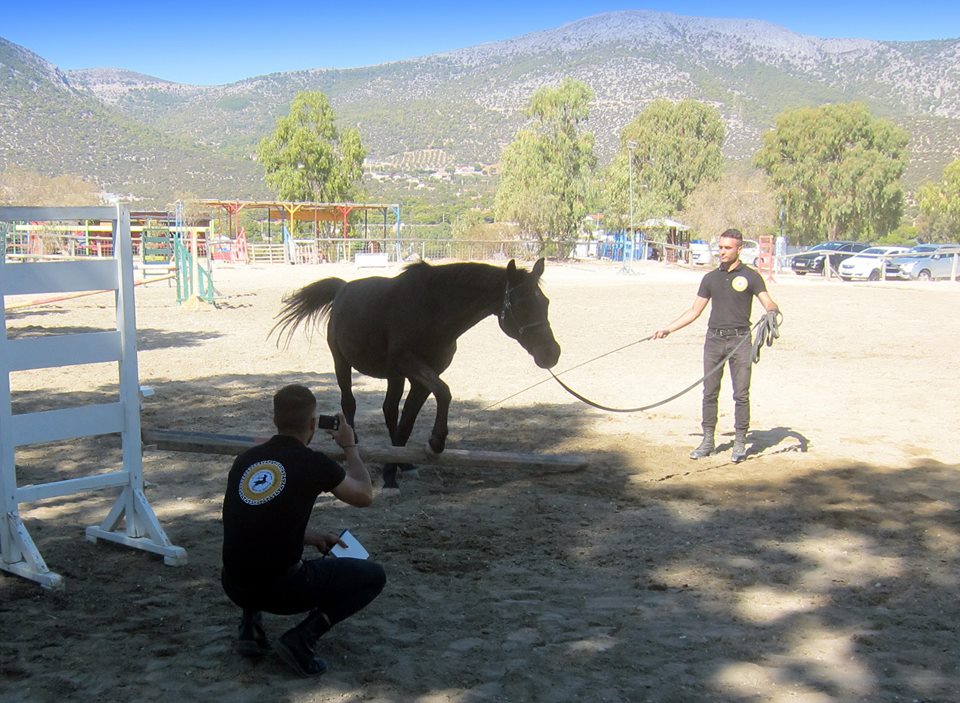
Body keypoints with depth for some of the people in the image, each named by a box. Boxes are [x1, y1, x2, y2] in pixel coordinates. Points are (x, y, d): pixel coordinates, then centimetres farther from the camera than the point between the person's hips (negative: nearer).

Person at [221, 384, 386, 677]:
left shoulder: (245, 459, 9)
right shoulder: (313, 463, -6)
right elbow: (364, 496, 12)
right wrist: (350, 446, 26)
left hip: (234, 587, 6)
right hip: (282, 589, -6)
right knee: (373, 576, 13)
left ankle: (250, 625, 18)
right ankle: (303, 637, -4)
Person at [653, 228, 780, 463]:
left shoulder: (750, 276, 2)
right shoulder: (711, 278, 12)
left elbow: (769, 303, -3)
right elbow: (694, 311, 16)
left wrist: (772, 311, -27)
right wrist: (668, 329, 12)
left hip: (739, 340, -3)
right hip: (714, 340, 3)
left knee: (741, 394, -2)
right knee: (709, 393, 4)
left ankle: (740, 443, 7)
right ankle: (708, 441, 13)